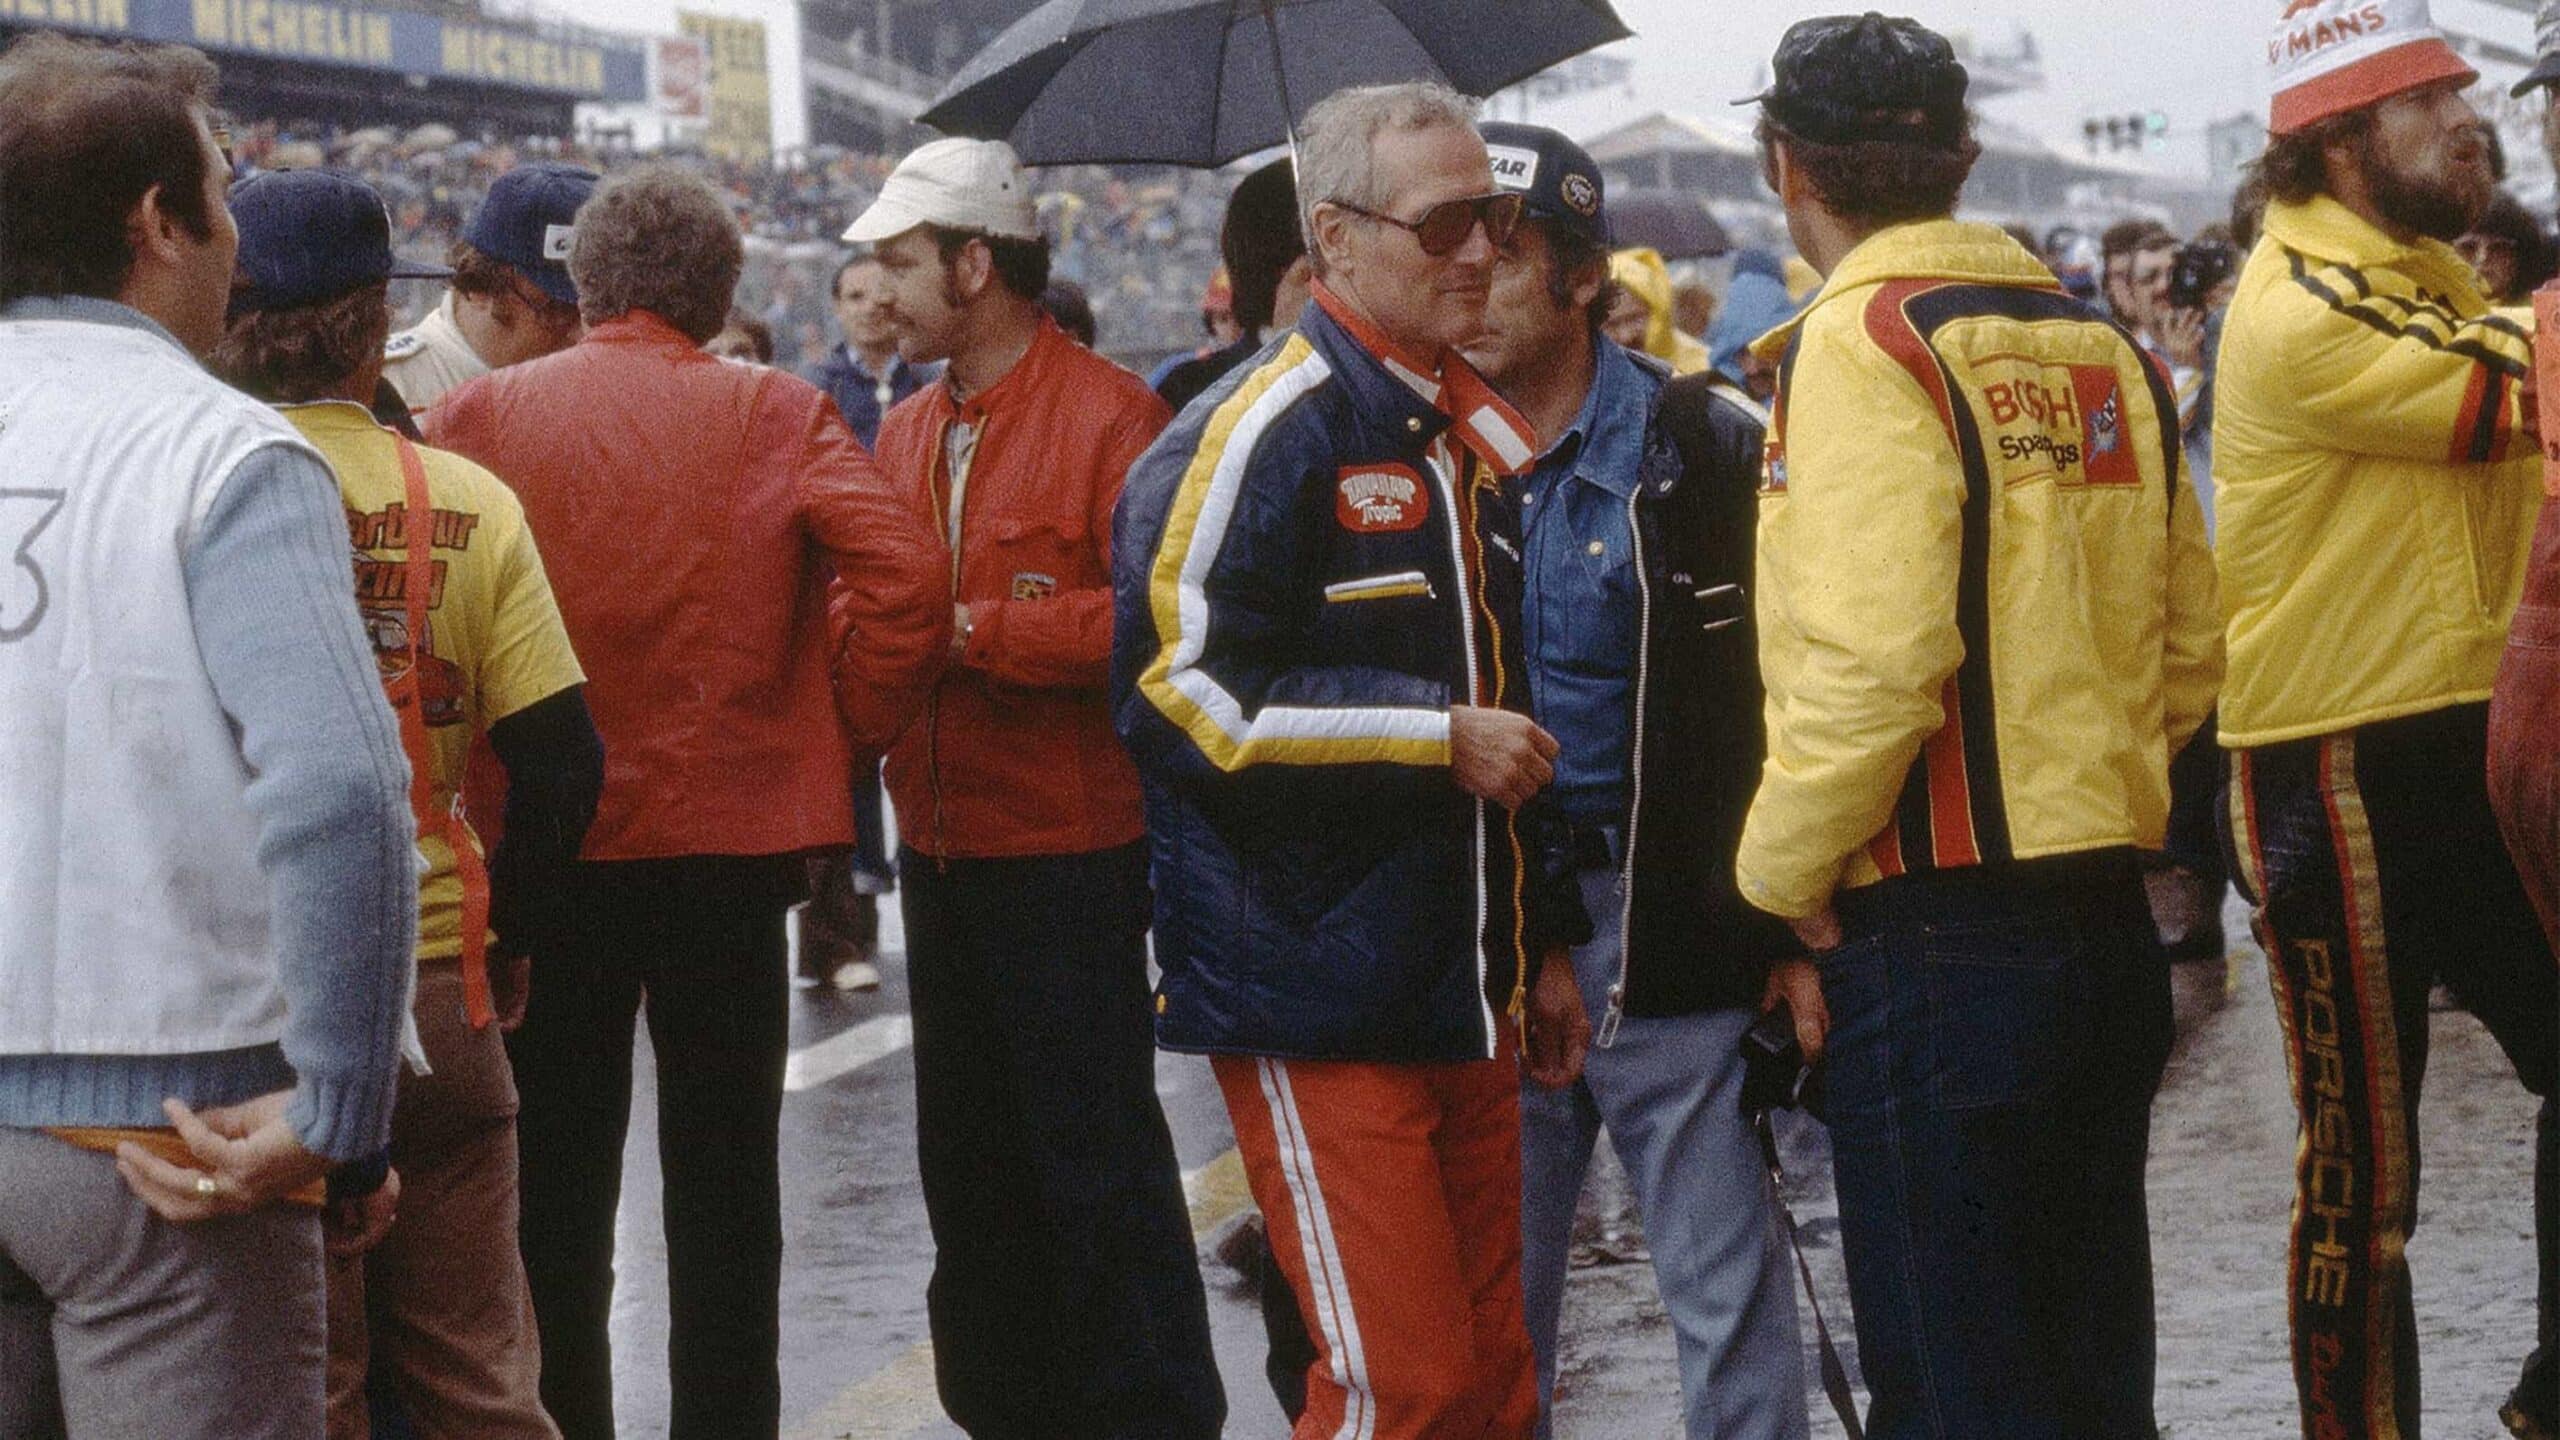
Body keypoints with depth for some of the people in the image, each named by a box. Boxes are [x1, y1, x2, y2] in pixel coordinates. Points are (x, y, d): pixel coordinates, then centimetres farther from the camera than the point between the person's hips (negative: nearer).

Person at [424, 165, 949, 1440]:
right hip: (734, 833, 0)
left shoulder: (480, 414, -1)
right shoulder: (774, 413, -2)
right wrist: (846, 727, 0)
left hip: (544, 842, 0)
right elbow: (904, 572, -13)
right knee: (724, 1177, 10)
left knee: (558, 1177, 12)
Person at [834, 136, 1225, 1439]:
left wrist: (976, 630, -18)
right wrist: (866, 682, -2)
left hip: (1070, 851, -8)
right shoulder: (905, 431, 13)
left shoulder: (1107, 415, -10)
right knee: (967, 1158, 15)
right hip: (941, 844, 8)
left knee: (1095, 1158, -3)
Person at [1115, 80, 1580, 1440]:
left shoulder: (1475, 438, 16)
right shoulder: (1257, 433, -12)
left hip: (1461, 1001, 8)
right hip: (1316, 1006, -8)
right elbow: (1185, 689, -20)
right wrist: (1442, 738, -17)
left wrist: (1545, 944, 24)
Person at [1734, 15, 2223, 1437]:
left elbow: (1873, 657, -20)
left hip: (1934, 934, -8)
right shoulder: (2102, 346, 11)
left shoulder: (1864, 338, -11)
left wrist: (1782, 871, -8)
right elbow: (2187, 646, 13)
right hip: (2106, 926, 8)